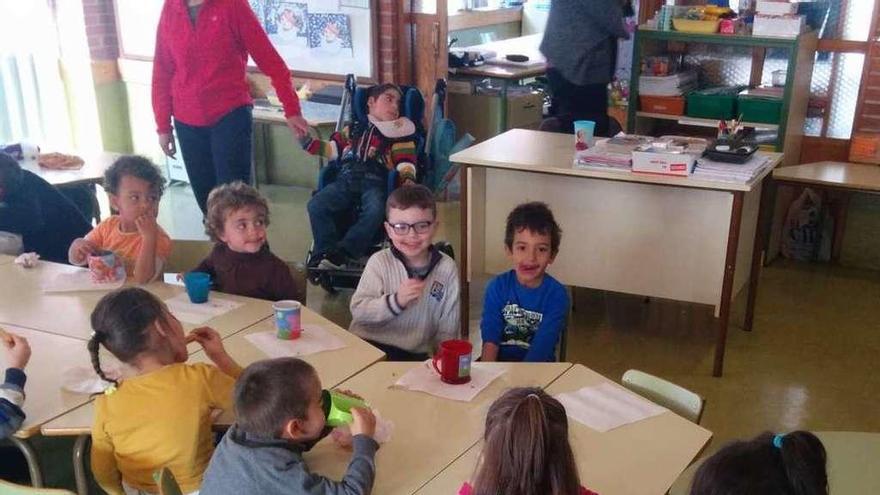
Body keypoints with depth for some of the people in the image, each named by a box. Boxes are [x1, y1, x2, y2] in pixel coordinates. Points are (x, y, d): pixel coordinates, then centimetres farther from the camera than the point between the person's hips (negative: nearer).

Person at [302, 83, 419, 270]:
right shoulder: (354, 130, 30)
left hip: (375, 180, -3)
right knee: (316, 205, -22)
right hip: (347, 179, 3)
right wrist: (308, 142, 20)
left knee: (374, 211, -36)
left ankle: (342, 252, -36)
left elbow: (405, 162, 8)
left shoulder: (399, 132, 20)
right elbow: (332, 149, 32)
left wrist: (408, 179, -13)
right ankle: (326, 251, -24)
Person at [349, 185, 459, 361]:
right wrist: (396, 301, -23)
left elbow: (447, 328, 7)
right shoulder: (380, 262, -4)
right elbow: (358, 310, -11)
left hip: (416, 353, 1)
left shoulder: (447, 268, 0)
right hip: (371, 344, 0)